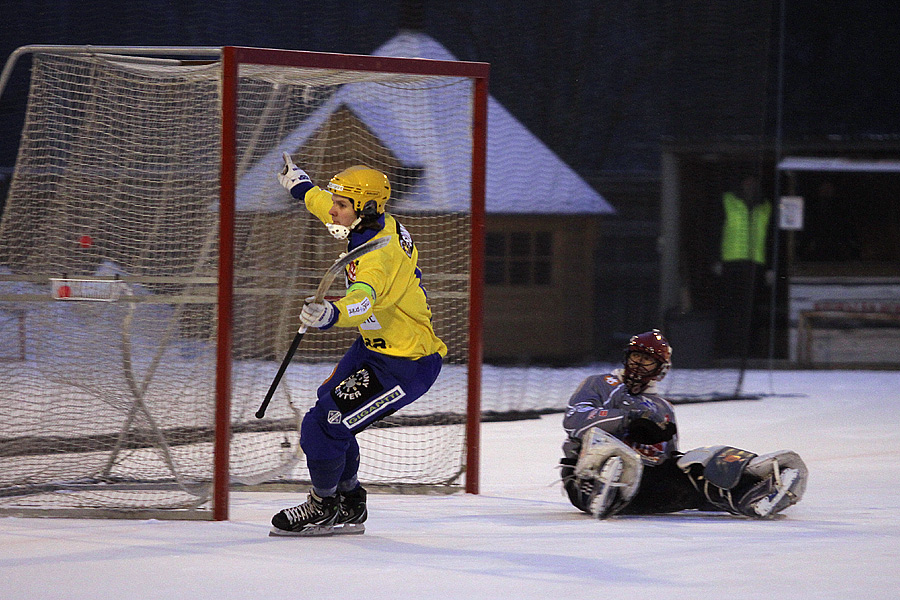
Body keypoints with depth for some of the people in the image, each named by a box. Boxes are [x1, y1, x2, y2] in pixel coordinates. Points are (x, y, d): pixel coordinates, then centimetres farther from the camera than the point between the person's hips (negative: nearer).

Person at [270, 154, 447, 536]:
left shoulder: (379, 257, -31)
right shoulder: (382, 225, -1)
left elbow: (362, 302, -51)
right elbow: (328, 206, 22)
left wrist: (331, 314, -70)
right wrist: (301, 185, 37)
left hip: (404, 368, -10)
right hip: (376, 347, 10)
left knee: (324, 426, -12)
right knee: (328, 415, 11)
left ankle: (323, 508, 9)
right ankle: (350, 507, 27)